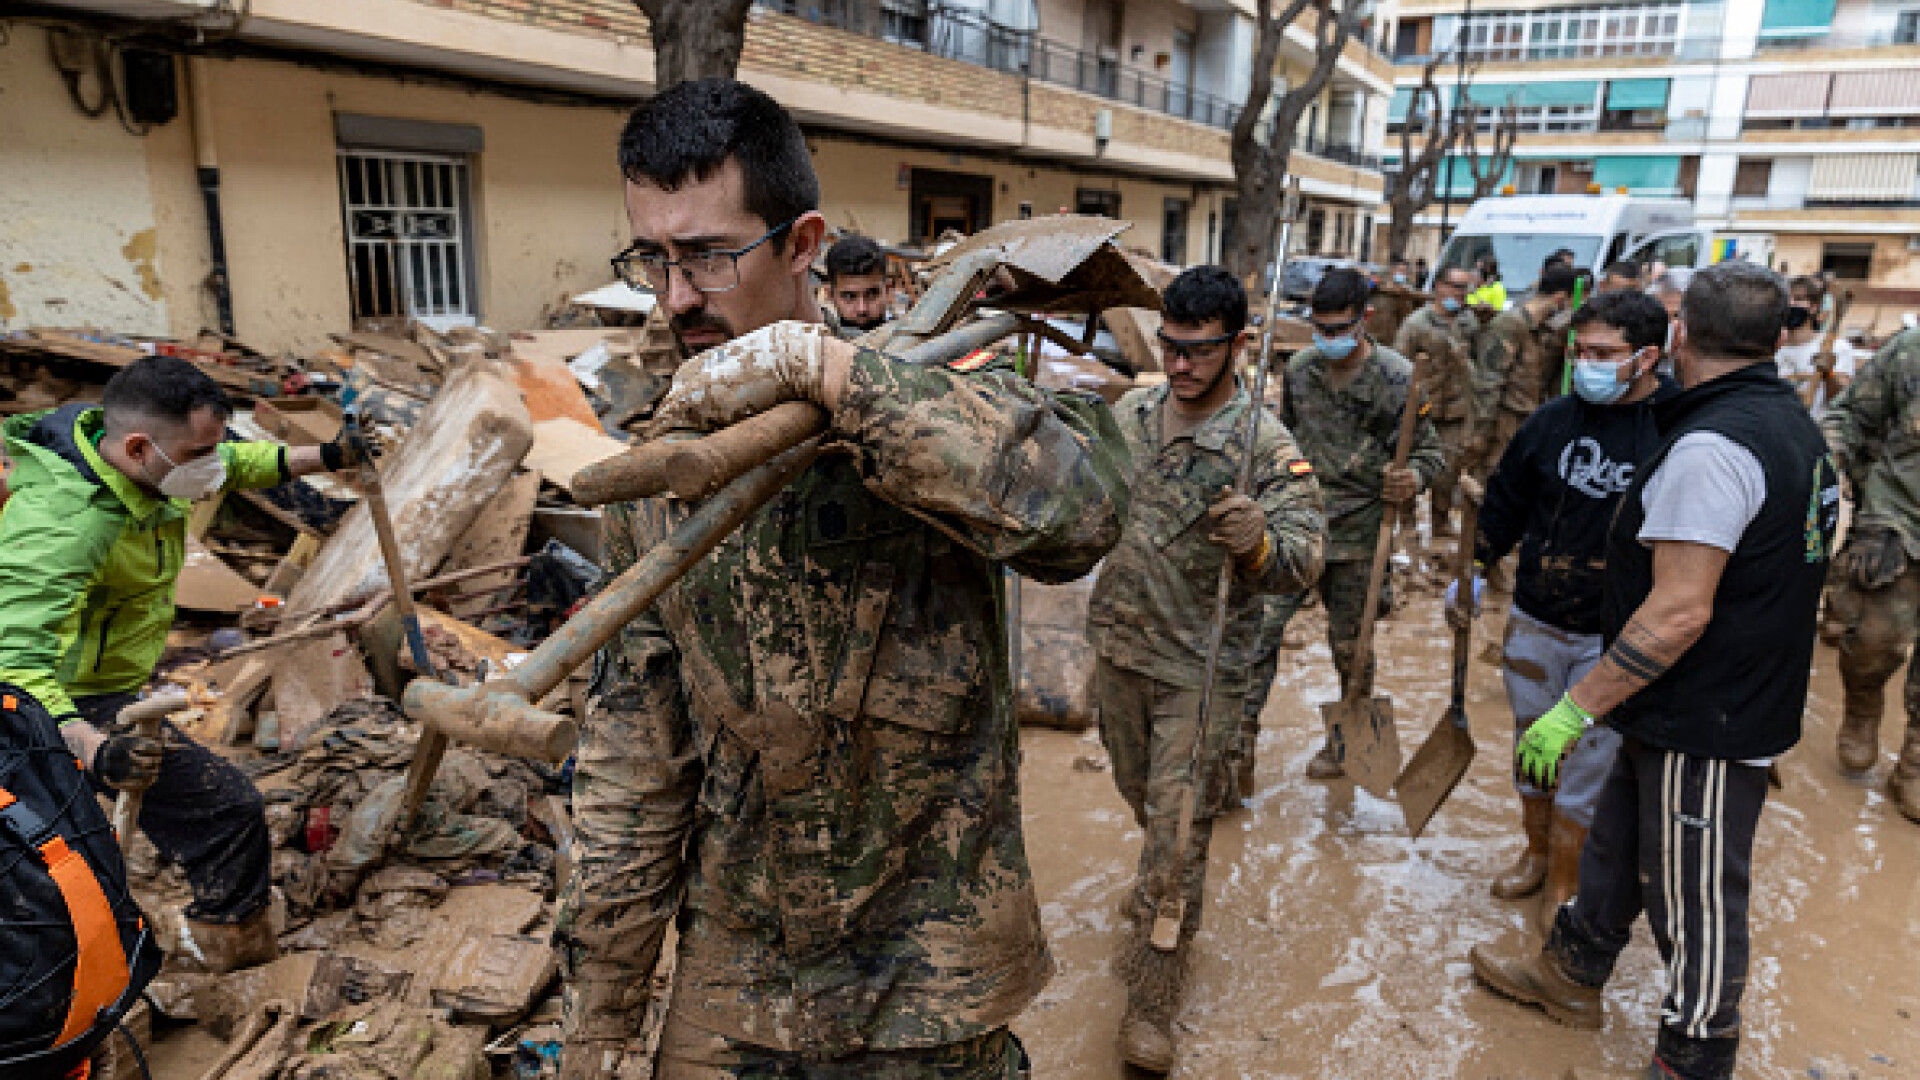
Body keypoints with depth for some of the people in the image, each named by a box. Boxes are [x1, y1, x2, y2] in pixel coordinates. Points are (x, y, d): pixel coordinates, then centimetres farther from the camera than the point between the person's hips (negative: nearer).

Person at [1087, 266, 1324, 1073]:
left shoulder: (1267, 446, -18)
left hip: (1201, 668, -5)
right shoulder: (1130, 413, 0)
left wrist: (1258, 543, -46)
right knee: (1143, 797, 24)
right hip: (1118, 647, 5)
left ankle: (1151, 1006, 16)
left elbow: (1303, 561, -26)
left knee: (1177, 833, 1)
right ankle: (1163, 887, 55)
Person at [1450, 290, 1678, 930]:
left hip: (1616, 638, -4)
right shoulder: (1554, 420, -1)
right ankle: (1536, 854, 40)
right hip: (1533, 623, 4)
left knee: (1585, 767, 6)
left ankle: (1562, 888, 26)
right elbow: (1505, 505, 11)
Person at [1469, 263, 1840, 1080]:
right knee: (1619, 839, 23)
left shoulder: (1711, 445, -25)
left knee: (1696, 902, 7)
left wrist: (1574, 709, -23)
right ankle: (1568, 973, 42)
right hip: (1748, 698, 10)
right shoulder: (1792, 423, 7)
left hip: (1705, 724, -10)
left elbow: (1678, 615, -29)